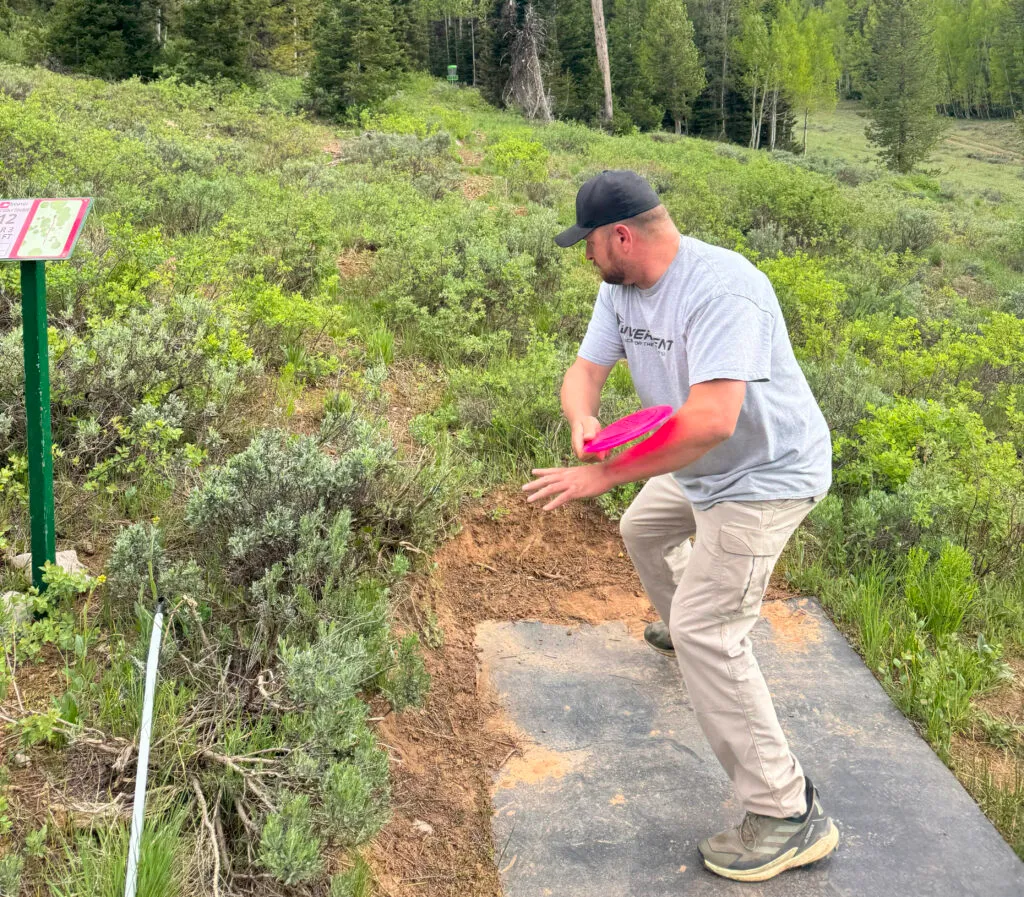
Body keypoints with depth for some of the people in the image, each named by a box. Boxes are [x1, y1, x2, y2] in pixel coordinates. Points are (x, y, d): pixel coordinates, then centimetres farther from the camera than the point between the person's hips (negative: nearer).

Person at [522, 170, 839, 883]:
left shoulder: (721, 289, -33)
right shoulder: (620, 289, -3)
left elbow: (712, 420, -42)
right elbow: (585, 370, -2)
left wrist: (602, 474, -37)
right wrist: (584, 421, -26)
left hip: (766, 474, -10)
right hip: (699, 468, 10)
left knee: (707, 631, -15)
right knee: (643, 530, 31)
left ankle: (790, 816, -7)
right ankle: (679, 625, 62)